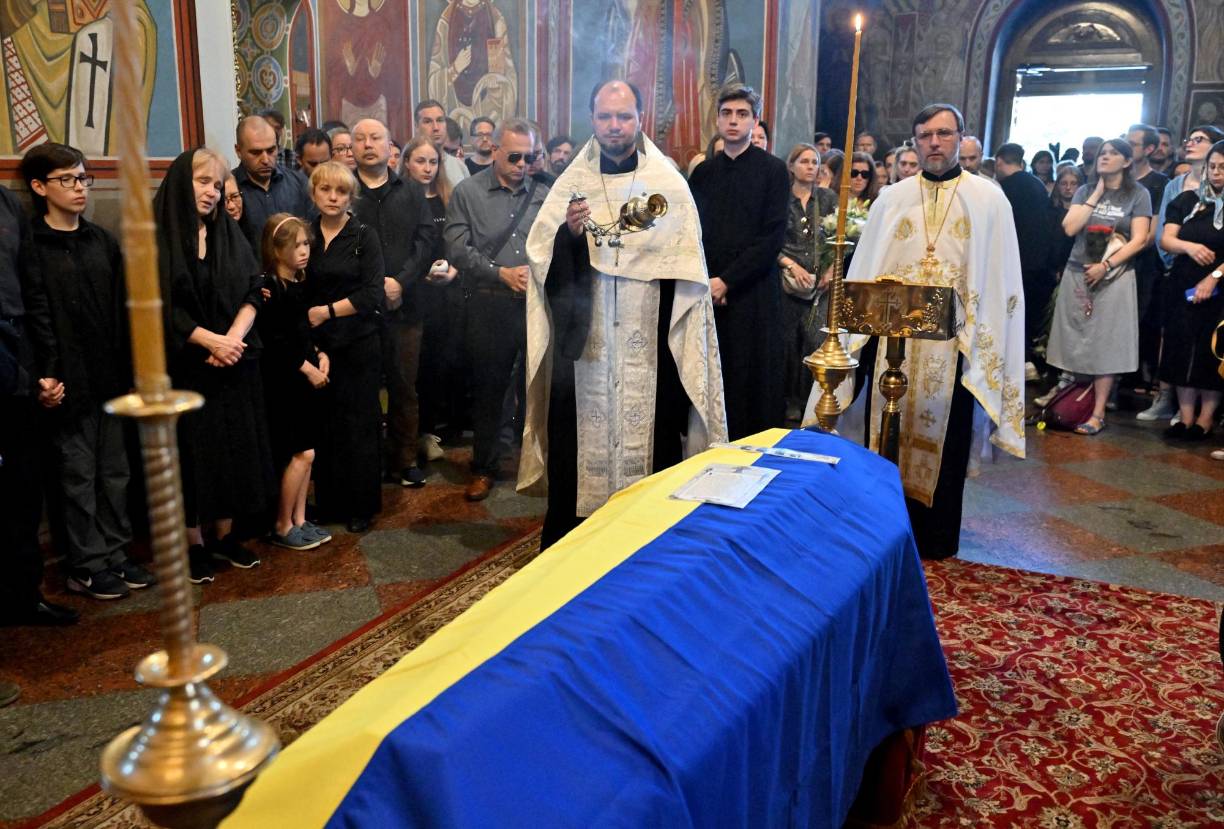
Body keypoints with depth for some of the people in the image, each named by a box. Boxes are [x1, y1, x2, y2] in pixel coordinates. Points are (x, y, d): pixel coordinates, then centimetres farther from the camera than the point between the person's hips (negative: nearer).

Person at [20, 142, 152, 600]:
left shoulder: (103, 242, 11)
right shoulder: (30, 247, -6)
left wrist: (130, 369, 7)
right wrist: (44, 376, -16)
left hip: (111, 378, 5)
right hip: (69, 384, -5)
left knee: (114, 471, 12)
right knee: (77, 476, 4)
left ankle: (114, 554, 24)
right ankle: (86, 566, 15)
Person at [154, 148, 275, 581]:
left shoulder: (228, 231, 10)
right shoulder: (157, 236, -5)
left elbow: (253, 291, 3)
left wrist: (235, 336, -12)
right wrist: (210, 340, -17)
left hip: (234, 362, 4)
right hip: (184, 365, -4)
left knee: (234, 446, 8)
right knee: (193, 451, 2)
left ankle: (224, 533, 21)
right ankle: (193, 541, 15)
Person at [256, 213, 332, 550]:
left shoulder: (299, 283, 11)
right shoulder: (268, 287, -14)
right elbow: (273, 340, -18)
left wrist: (320, 355, 3)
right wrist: (307, 368, -15)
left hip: (305, 377, 8)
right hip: (283, 381, -8)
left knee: (304, 453, 10)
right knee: (302, 453, -4)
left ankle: (299, 520, 21)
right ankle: (281, 526, 9)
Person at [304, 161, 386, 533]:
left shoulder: (364, 236, -2)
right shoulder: (305, 235, 9)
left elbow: (372, 294, -10)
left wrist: (326, 311, -13)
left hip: (357, 344, -3)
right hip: (316, 342, 3)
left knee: (358, 422, 2)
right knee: (323, 422, 4)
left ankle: (361, 506, 14)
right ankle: (328, 500, 18)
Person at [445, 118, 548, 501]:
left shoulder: (542, 194, 8)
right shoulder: (467, 193, 3)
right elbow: (458, 249, -5)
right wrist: (503, 273, -13)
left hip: (537, 302, 1)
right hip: (489, 306, -1)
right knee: (488, 388, 9)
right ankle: (484, 467, 23)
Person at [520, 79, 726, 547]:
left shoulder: (669, 184, 2)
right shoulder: (572, 183, 6)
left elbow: (687, 272, 1)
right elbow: (542, 262, 2)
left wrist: (675, 330, -6)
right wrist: (569, 234, -17)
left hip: (648, 346, -1)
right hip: (585, 344, 1)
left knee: (648, 440, 3)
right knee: (584, 443, 4)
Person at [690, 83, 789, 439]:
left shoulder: (773, 170, 1)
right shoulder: (703, 172, 13)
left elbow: (773, 236, -7)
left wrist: (727, 280, -12)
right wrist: (703, 281, -4)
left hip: (753, 293, -3)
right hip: (708, 293, 3)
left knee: (755, 381, -2)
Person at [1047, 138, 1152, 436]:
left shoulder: (1138, 194, 2)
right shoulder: (1085, 191, 10)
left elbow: (1138, 240, -6)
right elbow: (1069, 228, -3)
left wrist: (1106, 265, -15)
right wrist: (1096, 195, -4)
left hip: (1114, 278, -3)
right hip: (1077, 274, 3)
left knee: (1105, 345, -3)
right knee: (1075, 342, 2)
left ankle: (1098, 413, -1)